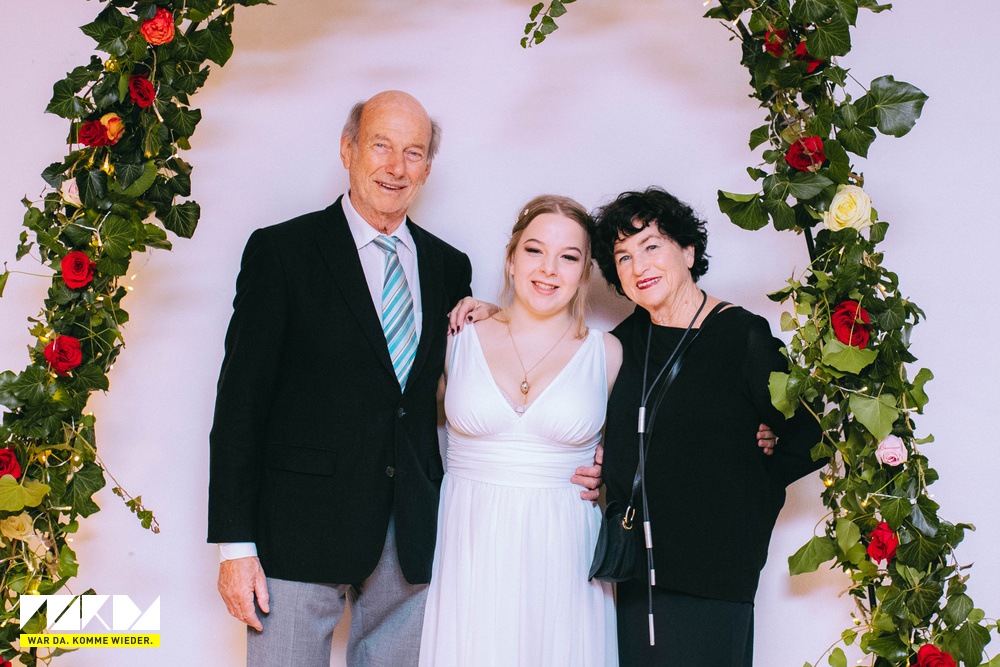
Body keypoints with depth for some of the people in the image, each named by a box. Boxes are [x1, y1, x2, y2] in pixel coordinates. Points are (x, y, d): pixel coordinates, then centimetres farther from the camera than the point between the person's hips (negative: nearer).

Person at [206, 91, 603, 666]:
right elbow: (241, 399, -6)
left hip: (412, 539, 4)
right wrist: (235, 545, -11)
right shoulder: (282, 251, -3)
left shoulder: (449, 267, 10)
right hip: (303, 532, -4)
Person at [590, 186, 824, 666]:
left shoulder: (743, 337, -10)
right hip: (637, 569, 6)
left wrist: (743, 490, -1)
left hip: (712, 574, -5)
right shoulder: (630, 338, 8)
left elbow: (808, 439, -8)